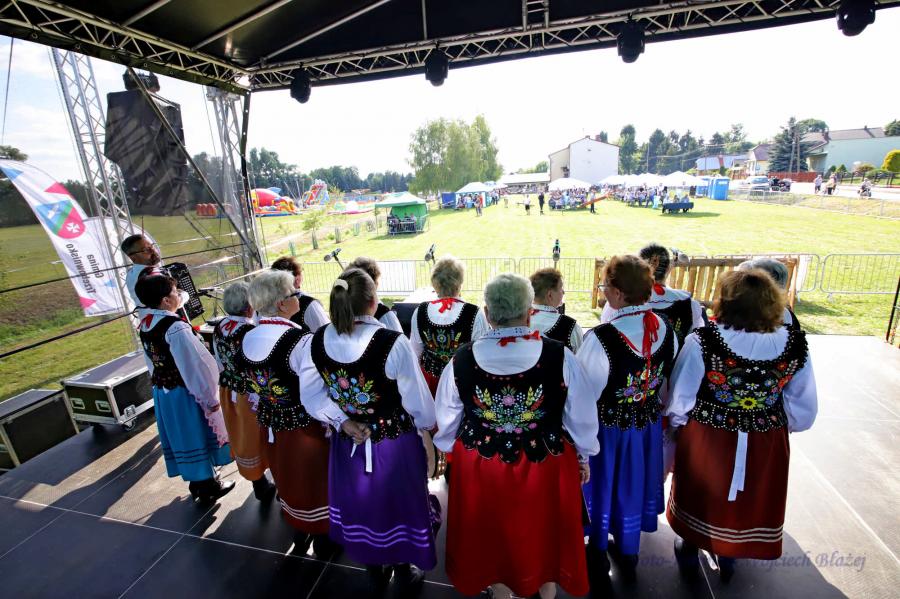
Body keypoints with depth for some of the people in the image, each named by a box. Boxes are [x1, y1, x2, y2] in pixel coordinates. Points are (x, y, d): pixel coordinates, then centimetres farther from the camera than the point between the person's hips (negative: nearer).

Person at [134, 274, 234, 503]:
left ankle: (196, 482, 37)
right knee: (198, 435, 9)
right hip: (186, 393, -8)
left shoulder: (145, 324, 1)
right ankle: (207, 487, 25)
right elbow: (196, 365, -23)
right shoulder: (176, 328, -26)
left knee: (182, 436, 20)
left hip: (162, 392, 8)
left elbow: (152, 360, 12)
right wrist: (210, 397, -15)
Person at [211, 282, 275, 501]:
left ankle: (258, 482, 41)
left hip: (228, 392, 7)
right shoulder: (250, 331, -28)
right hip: (251, 395, -7)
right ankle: (262, 487, 30)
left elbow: (219, 361, 8)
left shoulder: (218, 327, -4)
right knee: (256, 438, 13)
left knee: (241, 436, 21)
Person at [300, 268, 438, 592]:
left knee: (361, 503, 28)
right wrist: (427, 425, 0)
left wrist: (344, 420, -1)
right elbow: (417, 399, -19)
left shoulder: (317, 341, -15)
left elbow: (311, 395, -8)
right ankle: (404, 569, 49)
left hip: (348, 442, 4)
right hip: (395, 443, -4)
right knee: (398, 504, 23)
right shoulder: (393, 343, -30)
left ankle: (375, 568, 53)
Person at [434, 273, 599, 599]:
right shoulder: (560, 356, -20)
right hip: (546, 464, 0)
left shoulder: (461, 359, -17)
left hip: (481, 465, 0)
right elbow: (581, 416, -6)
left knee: (494, 532, 26)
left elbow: (447, 420, -2)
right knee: (544, 531, 28)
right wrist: (583, 455, 12)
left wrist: (453, 449, 18)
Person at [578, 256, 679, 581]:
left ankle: (599, 554, 45)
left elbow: (586, 391, -21)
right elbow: (667, 381, 3)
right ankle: (629, 554, 50)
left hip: (608, 428, -5)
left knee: (603, 486, 20)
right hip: (648, 425, 5)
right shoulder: (666, 329, -13)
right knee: (634, 485, 26)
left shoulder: (600, 337, -33)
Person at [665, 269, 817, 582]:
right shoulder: (795, 345, -15)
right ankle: (729, 555, 49)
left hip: (706, 440, -3)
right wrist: (778, 423, 16)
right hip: (766, 444, 3)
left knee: (700, 495, 23)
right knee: (748, 499, 28)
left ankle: (690, 549, 45)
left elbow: (679, 399, -16)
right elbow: (804, 411, -3)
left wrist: (675, 426, 4)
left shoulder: (702, 342, -27)